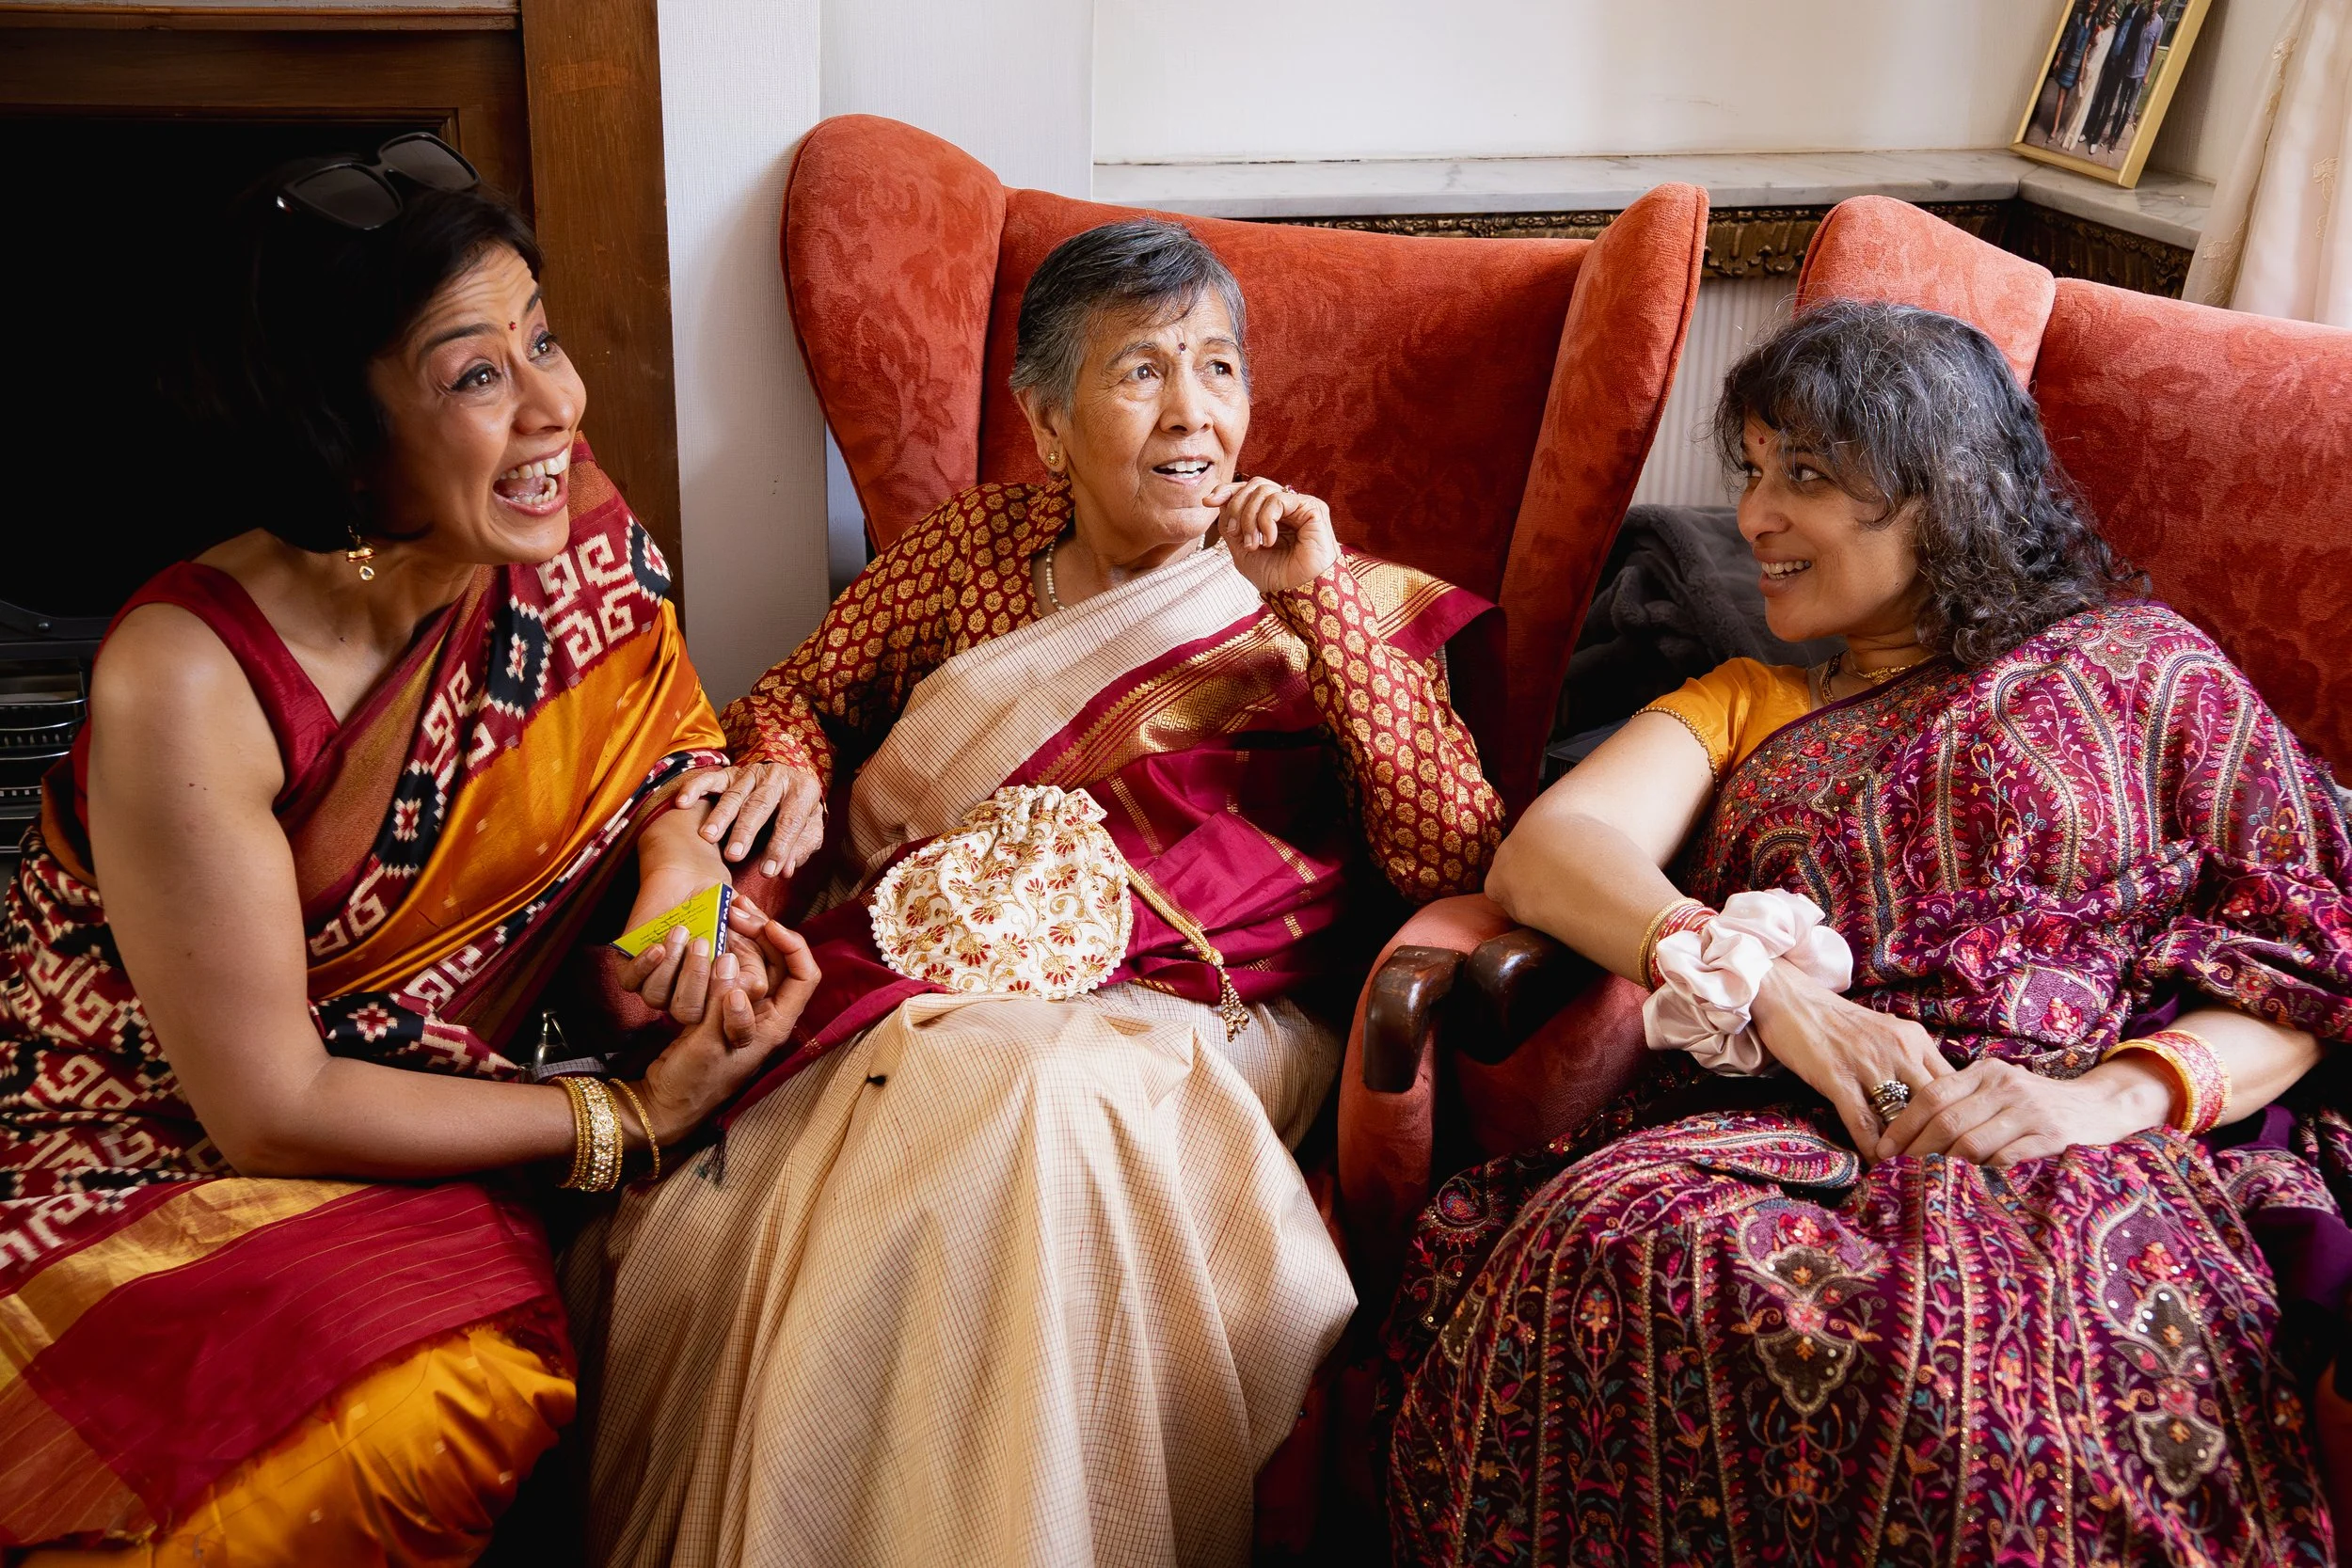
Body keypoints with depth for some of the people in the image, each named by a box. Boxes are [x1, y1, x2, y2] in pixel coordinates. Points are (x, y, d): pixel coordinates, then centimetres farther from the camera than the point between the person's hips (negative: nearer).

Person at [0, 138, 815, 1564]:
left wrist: (682, 853, -15)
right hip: (138, 1162, -4)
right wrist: (632, 1118, -19)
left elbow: (669, 729, 9)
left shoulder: (571, 538, -10)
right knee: (433, 1400, -30)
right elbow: (271, 1111, -20)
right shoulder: (190, 683, -26)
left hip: (412, 1103, 5)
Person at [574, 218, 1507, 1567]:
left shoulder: (1333, 599, 9)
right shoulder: (976, 544, 16)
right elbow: (802, 691, 26)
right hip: (944, 982, 2)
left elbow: (1455, 858, -4)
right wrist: (786, 763, 2)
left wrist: (1323, 602, -9)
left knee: (1041, 1101, -36)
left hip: (1194, 1011, -2)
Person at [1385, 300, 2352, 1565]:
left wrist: (2114, 1095, -13)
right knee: (1615, 1262, -34)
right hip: (1784, 1129, 3)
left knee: (1986, 1333, -40)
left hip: (2085, 1164, -2)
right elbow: (1541, 853, 7)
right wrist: (1771, 989, -12)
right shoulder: (1744, 706, 28)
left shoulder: (2138, 665, 20)